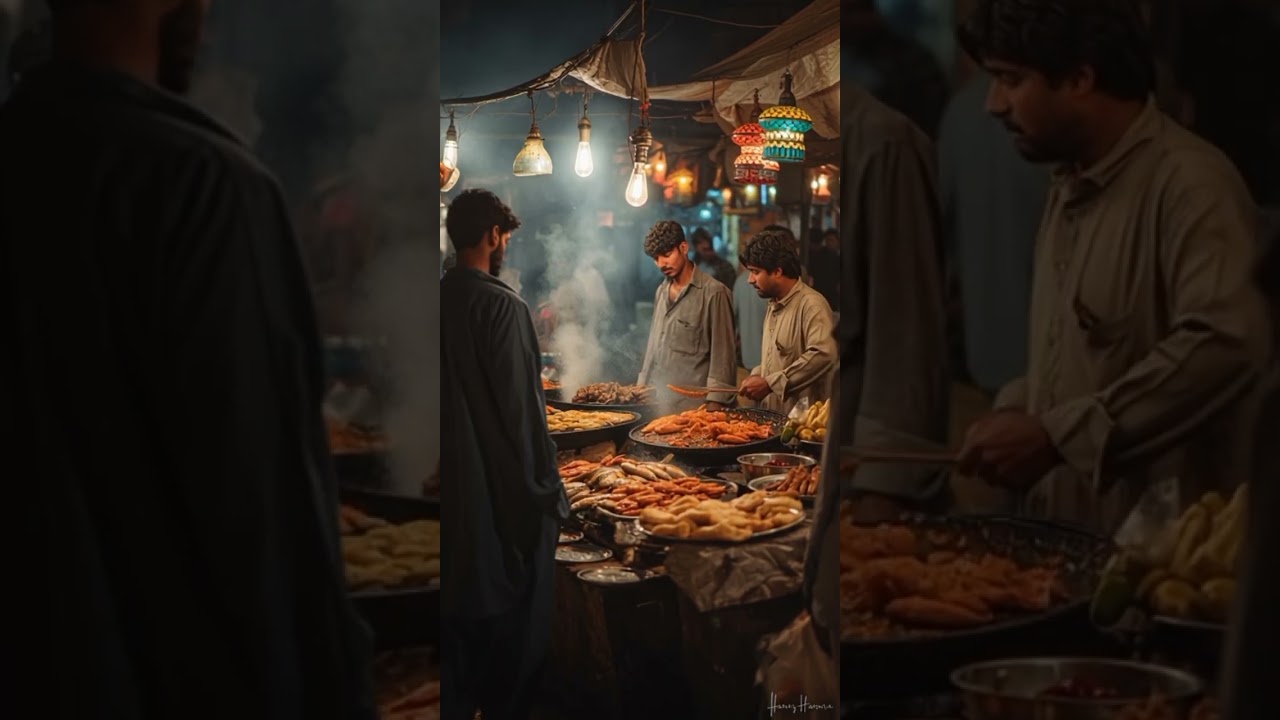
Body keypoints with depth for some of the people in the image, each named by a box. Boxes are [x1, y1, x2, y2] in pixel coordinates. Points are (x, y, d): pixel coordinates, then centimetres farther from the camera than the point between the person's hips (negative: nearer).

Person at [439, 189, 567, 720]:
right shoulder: (501, 305, -16)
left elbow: (450, 394, 9)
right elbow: (522, 406, -17)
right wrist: (548, 491, -10)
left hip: (449, 482, 6)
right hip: (502, 488, -6)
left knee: (456, 609, 15)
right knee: (513, 613, 8)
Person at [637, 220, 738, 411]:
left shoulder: (713, 293, -8)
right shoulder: (661, 292, 14)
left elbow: (722, 356, -8)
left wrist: (714, 405, -12)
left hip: (692, 404, -6)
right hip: (656, 402, 6)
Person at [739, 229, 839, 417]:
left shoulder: (811, 304, -14)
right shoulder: (775, 306, 17)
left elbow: (822, 355, -28)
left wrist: (770, 383, -23)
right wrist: (758, 376, 6)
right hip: (773, 414, 8)